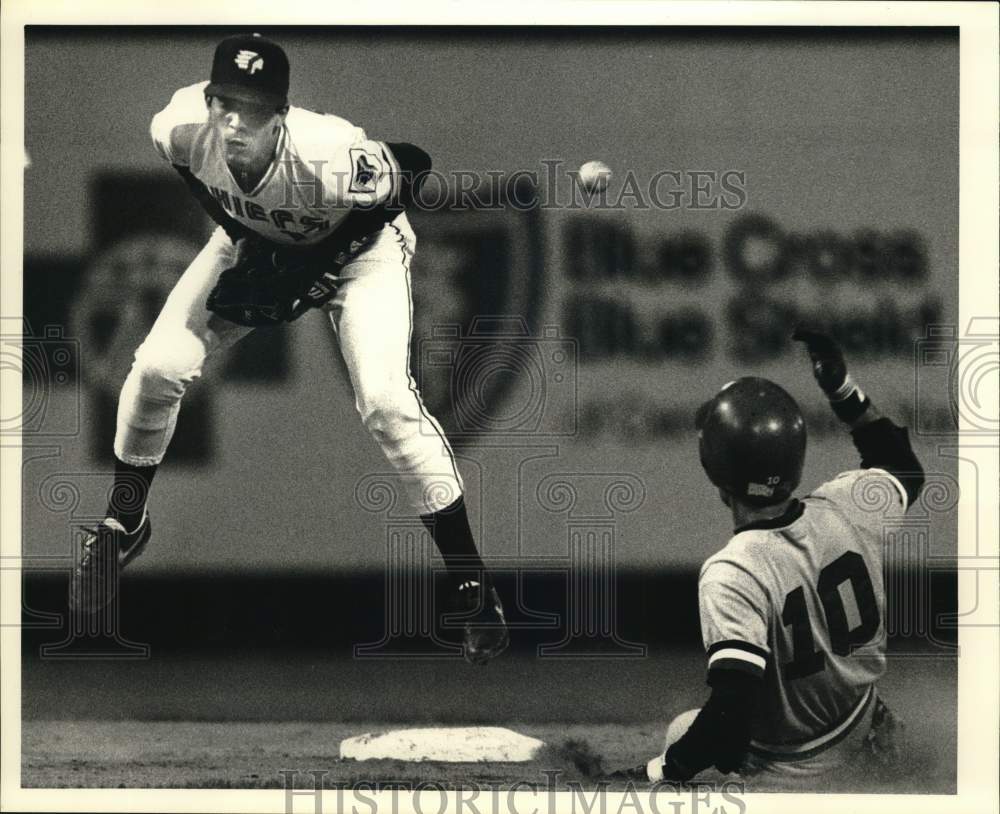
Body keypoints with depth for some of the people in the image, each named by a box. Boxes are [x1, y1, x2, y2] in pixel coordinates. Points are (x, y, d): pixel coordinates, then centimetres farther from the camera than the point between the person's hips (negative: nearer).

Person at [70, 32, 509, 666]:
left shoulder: (331, 157, -42)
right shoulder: (180, 129, -30)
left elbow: (407, 177, -21)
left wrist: (309, 277, -19)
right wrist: (239, 235, -3)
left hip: (353, 247, -4)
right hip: (253, 242, 4)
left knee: (386, 401, -21)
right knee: (158, 367, -6)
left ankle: (472, 583, -9)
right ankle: (124, 525, 20)